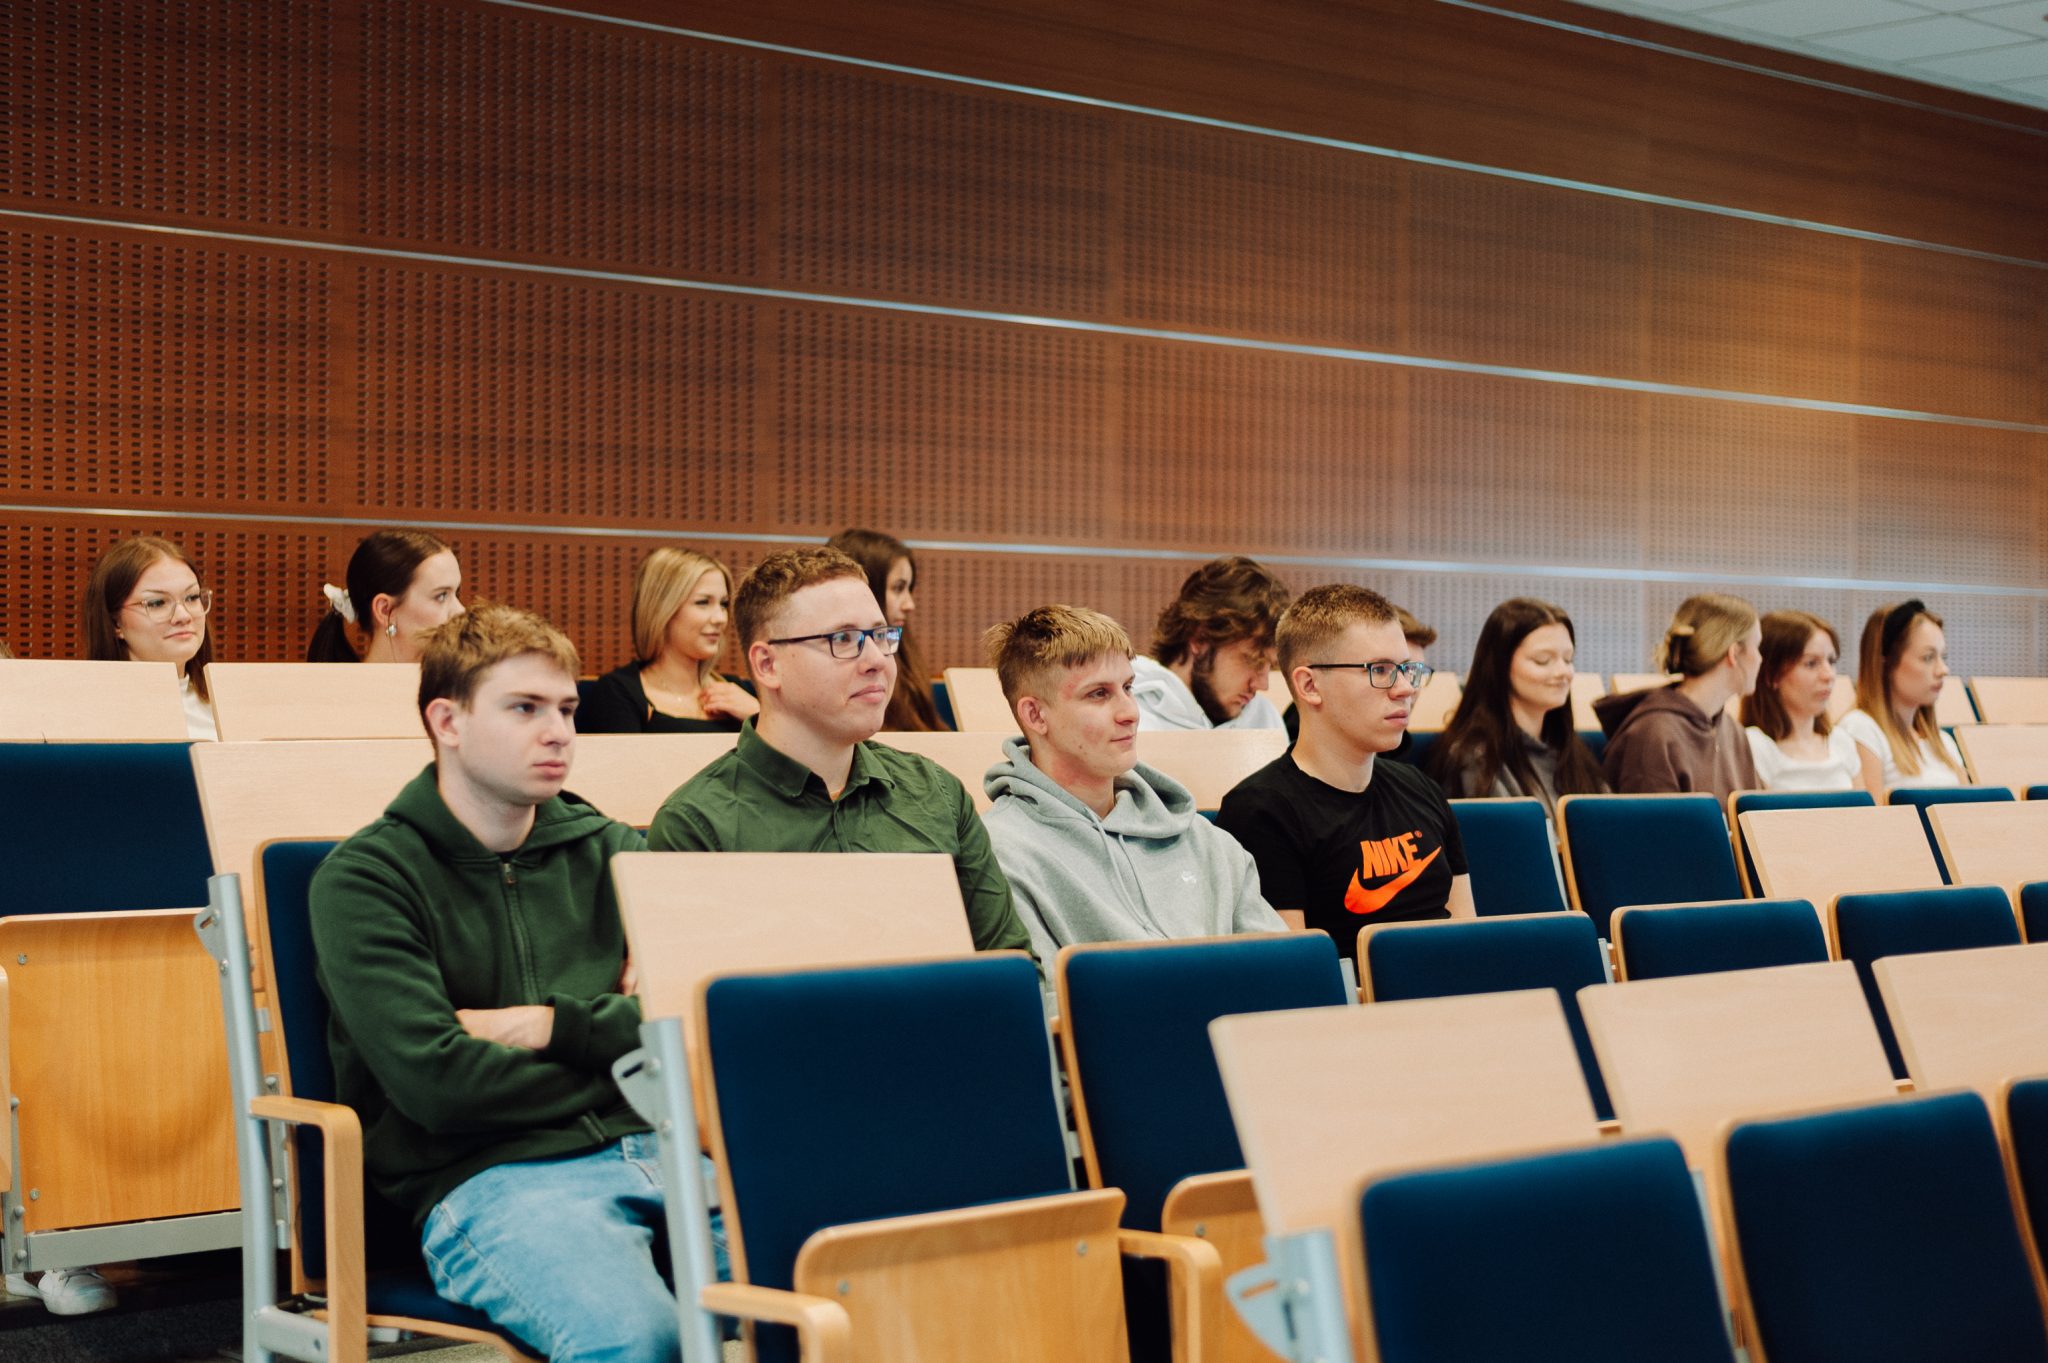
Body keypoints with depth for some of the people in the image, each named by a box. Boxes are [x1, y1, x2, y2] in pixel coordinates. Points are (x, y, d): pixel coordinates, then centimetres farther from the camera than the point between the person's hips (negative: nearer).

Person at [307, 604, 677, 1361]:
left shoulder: (609, 852, 18)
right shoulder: (364, 879, 4)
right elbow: (433, 1079, -10)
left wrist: (552, 1026, -3)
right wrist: (612, 1035, 2)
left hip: (653, 1150, 4)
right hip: (487, 1177, -4)